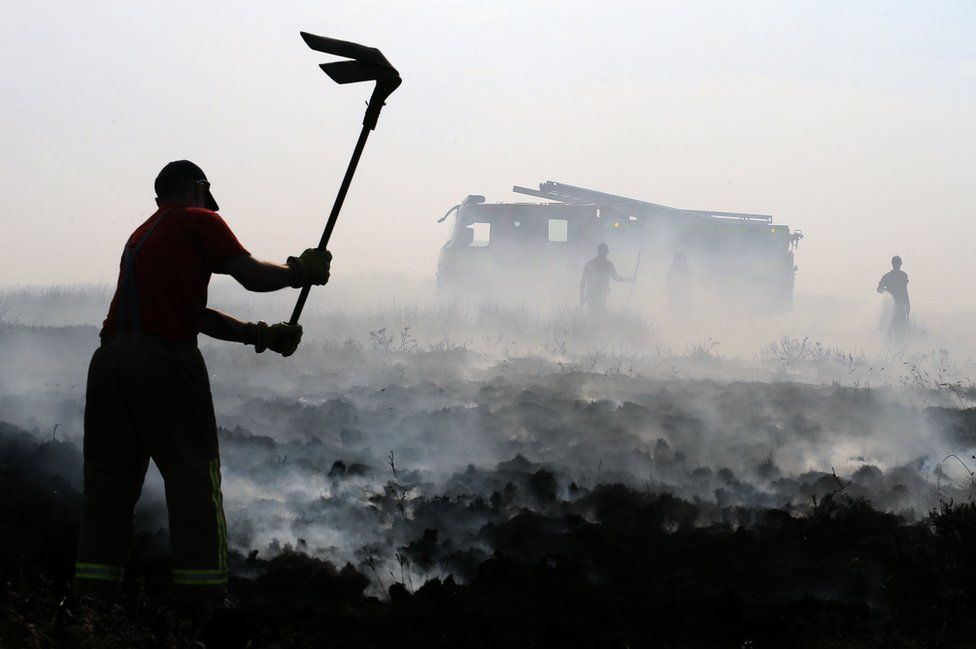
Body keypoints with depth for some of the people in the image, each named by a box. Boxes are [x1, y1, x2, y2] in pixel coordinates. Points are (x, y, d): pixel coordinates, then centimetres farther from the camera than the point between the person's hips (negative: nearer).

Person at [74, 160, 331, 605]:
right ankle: (204, 598, -9)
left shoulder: (143, 234, 28)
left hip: (108, 360, 7)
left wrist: (259, 335, 21)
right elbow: (253, 276, -3)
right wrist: (300, 272, 15)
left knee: (108, 483, 10)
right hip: (165, 362, -7)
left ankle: (91, 597, 5)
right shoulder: (198, 221, 5)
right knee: (193, 482, -3)